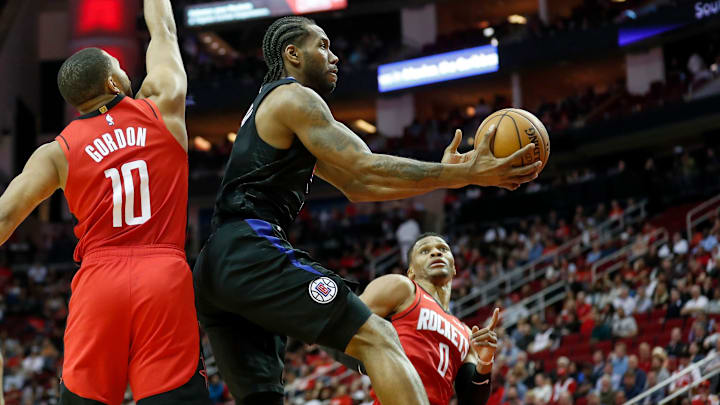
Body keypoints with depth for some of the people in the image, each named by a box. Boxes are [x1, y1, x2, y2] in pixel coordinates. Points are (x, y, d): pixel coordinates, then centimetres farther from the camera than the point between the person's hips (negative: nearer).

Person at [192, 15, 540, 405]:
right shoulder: (293, 98, 1)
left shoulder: (266, 110, 31)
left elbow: (355, 185, 29)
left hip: (212, 270, 10)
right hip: (252, 250, -10)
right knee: (377, 338, -16)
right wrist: (466, 174, -10)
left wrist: (441, 174, 21)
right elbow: (368, 168, -9)